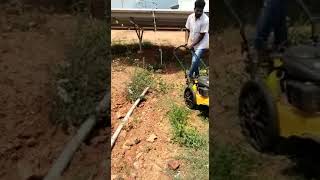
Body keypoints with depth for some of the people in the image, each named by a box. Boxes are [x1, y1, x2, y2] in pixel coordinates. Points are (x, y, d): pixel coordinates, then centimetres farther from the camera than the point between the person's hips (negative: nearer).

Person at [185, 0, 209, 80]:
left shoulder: (205, 20, -23)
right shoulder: (190, 17, -7)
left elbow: (201, 36, -21)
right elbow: (188, 30, 4)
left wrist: (192, 44, -19)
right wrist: (187, 42, -6)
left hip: (201, 44, -5)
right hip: (193, 44, 5)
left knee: (195, 61, -14)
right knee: (195, 60, 17)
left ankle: (189, 76, 7)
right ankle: (196, 74, 37)